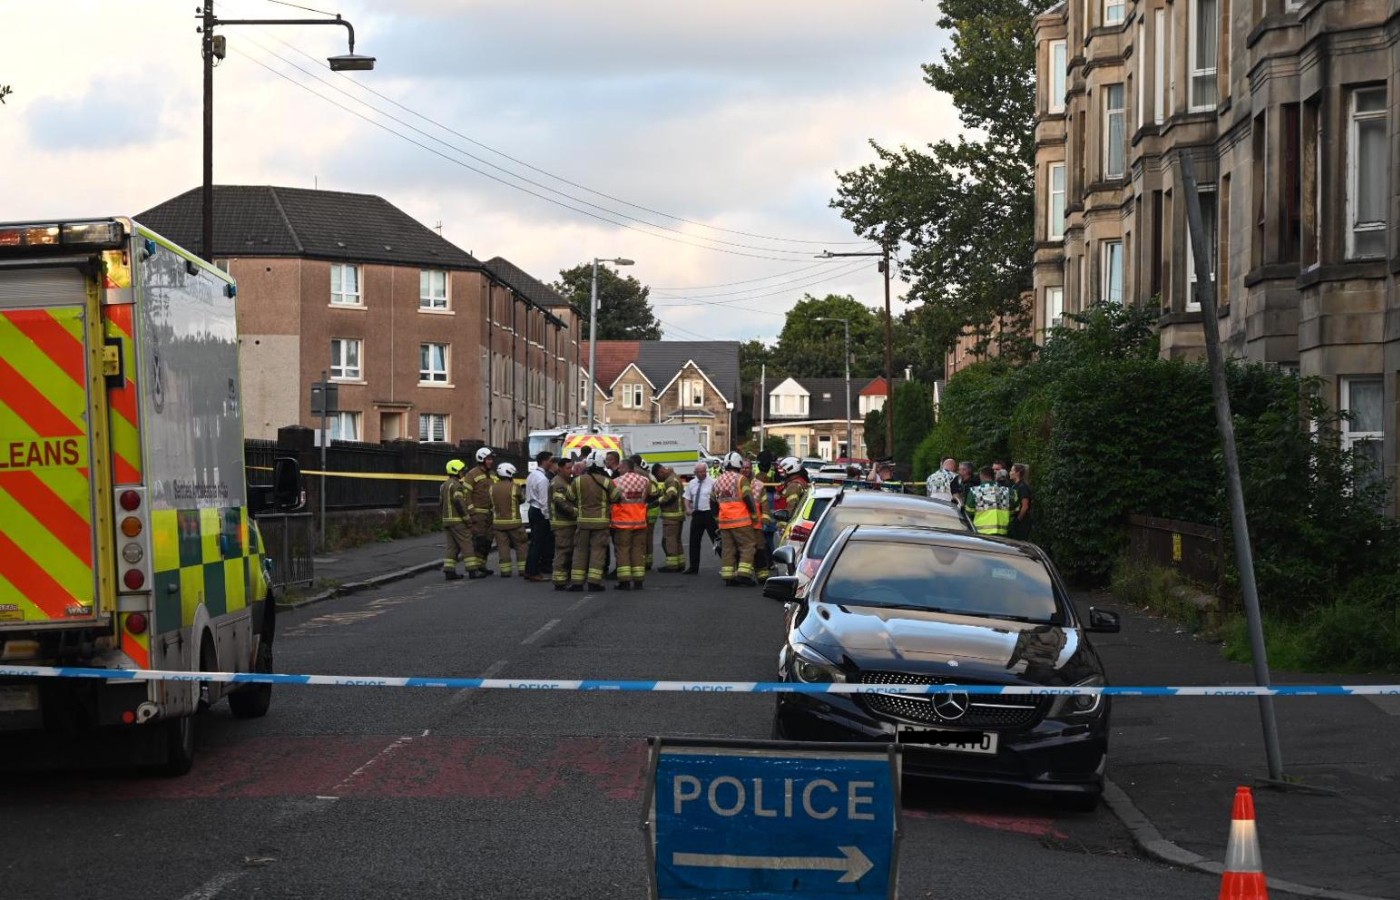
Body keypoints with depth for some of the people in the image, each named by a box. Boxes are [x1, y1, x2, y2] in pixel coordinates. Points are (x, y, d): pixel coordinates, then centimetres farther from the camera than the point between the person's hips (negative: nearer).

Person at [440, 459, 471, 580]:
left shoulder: (445, 485, 16)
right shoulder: (456, 485, -14)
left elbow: (442, 503, 20)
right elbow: (459, 502, -24)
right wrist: (467, 518, -19)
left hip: (447, 520, 9)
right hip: (457, 520, -9)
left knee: (452, 546, 8)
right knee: (467, 545, -5)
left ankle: (449, 571, 1)